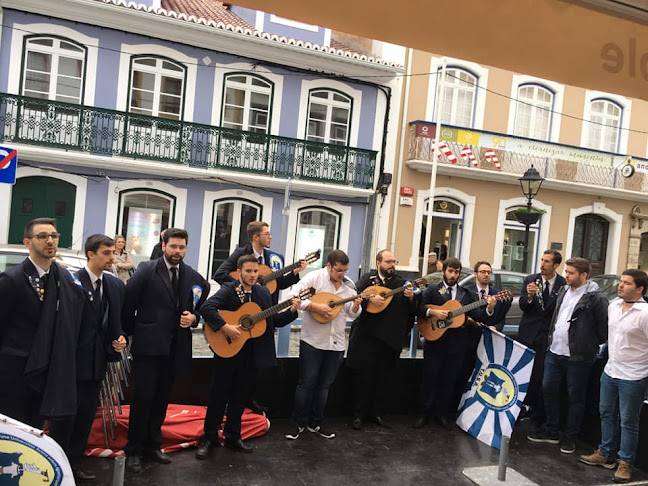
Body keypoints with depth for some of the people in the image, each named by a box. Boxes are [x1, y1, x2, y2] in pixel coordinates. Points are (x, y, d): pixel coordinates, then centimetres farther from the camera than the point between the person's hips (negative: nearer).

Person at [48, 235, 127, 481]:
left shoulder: (116, 285, 5)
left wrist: (120, 338, -5)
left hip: (98, 361, 6)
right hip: (73, 359, -6)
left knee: (86, 416, 14)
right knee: (65, 415, 5)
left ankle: (73, 464, 29)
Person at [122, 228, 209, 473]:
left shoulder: (194, 277, 4)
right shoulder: (146, 270, -8)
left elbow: (201, 307, 15)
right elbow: (128, 303, -7)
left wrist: (194, 318, -5)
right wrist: (131, 332, -2)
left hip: (174, 348, 4)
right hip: (148, 345, -4)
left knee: (161, 399, 15)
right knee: (143, 398, 0)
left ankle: (152, 445, 30)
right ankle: (133, 450, 16)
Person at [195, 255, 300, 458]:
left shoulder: (263, 293, 8)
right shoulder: (228, 289, -9)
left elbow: (273, 321, 10)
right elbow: (206, 307, -24)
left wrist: (291, 311, -4)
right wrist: (225, 327, -30)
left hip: (250, 355, 5)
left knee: (240, 396, 14)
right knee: (219, 395, 4)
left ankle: (232, 437, 29)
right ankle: (209, 438, 19)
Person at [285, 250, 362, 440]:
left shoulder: (349, 285, 8)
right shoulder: (314, 277, -8)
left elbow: (352, 313, 11)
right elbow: (295, 296, -17)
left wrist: (356, 306, -11)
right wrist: (316, 306, -24)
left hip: (336, 344, 5)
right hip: (313, 341, -5)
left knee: (324, 385, 13)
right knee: (307, 383, 2)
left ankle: (315, 424, 26)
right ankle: (299, 424, 16)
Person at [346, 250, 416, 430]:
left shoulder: (401, 283, 7)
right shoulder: (368, 278, 2)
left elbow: (413, 310, 4)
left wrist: (411, 298, -16)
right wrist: (370, 298, -25)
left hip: (390, 339, 3)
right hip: (367, 335, -2)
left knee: (381, 378, 12)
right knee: (363, 375, 4)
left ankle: (376, 413, 26)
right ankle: (359, 414, 16)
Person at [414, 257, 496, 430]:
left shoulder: (466, 294, 12)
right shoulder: (432, 290, 4)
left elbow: (477, 315, 4)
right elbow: (419, 307, -7)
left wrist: (489, 309, -12)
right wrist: (434, 312, -21)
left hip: (457, 343, 3)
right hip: (435, 340, -3)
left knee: (451, 379, 9)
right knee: (430, 376, 2)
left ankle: (443, 413, 22)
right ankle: (425, 413, 14)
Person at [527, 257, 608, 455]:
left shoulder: (596, 297, -12)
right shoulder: (564, 291, 11)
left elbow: (604, 327, -10)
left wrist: (592, 347, -2)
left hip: (578, 357, -7)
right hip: (554, 352, 7)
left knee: (575, 397, 6)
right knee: (549, 390, 12)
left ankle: (569, 437, 20)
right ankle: (551, 431, 27)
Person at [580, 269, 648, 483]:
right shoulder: (613, 306, 4)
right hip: (610, 371, 7)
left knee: (628, 421, 5)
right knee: (607, 414, 18)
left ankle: (625, 463, 19)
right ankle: (606, 453, 33)